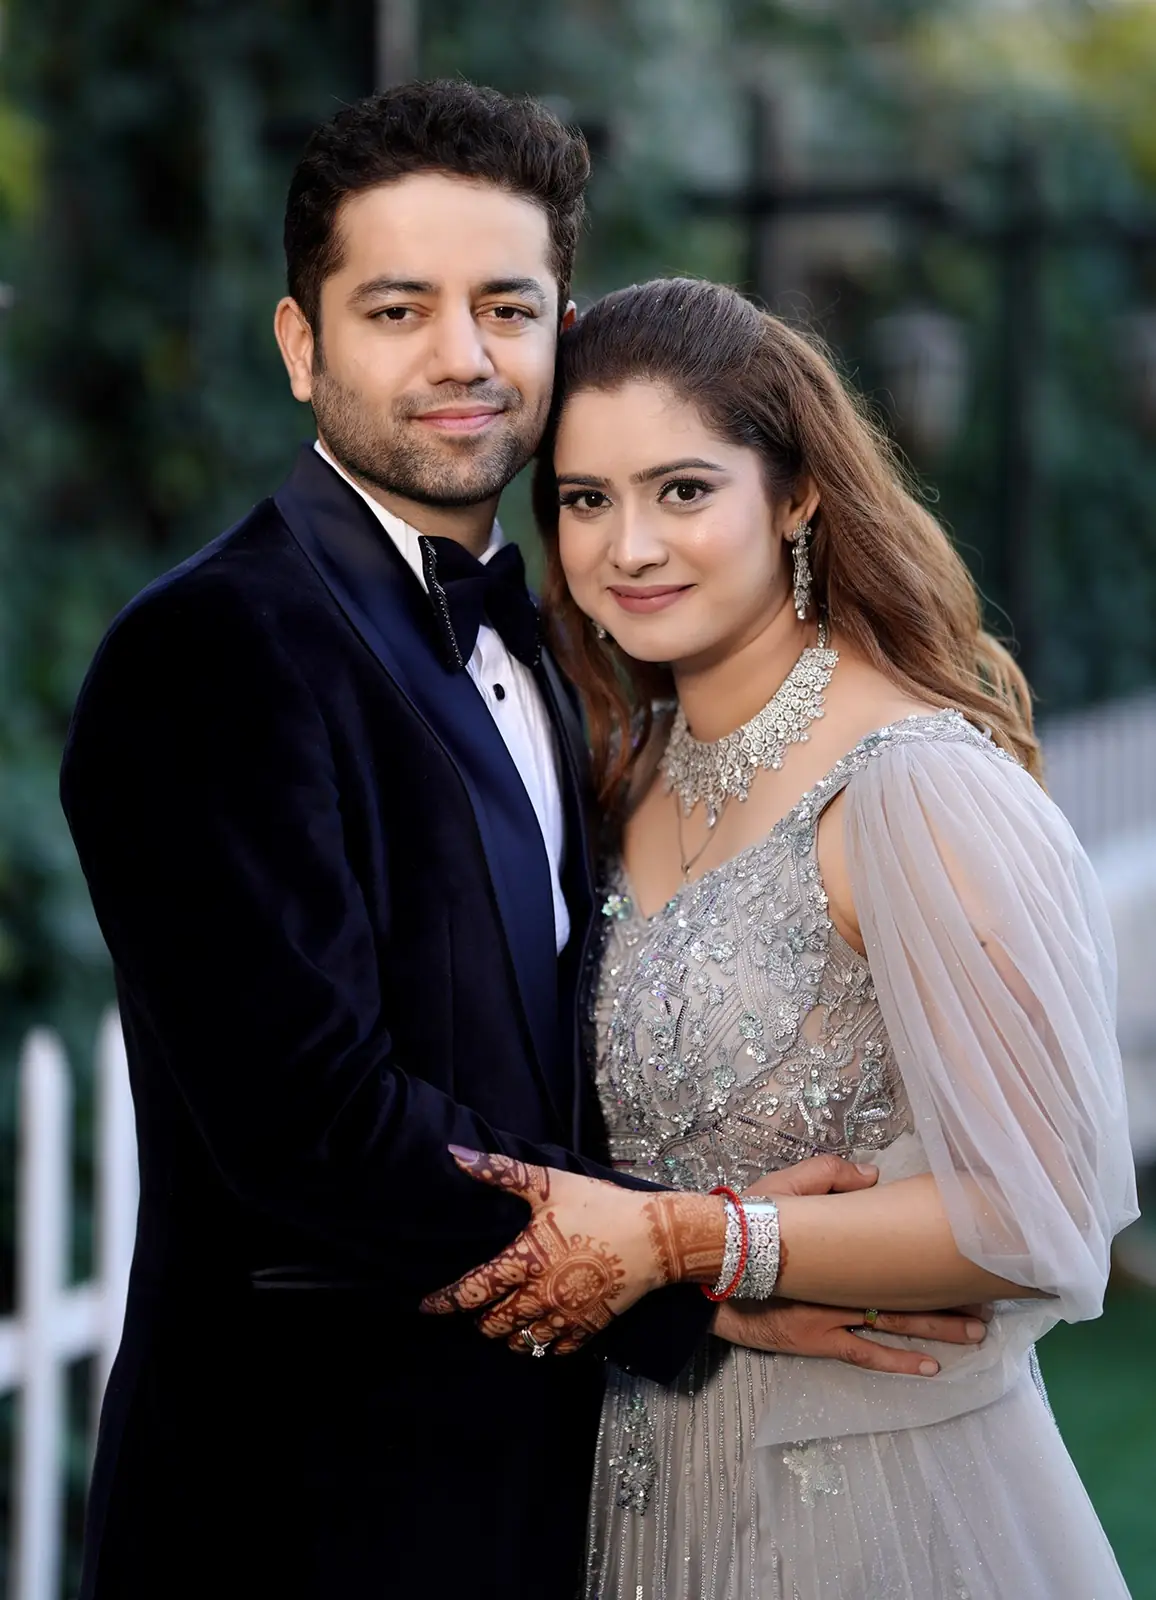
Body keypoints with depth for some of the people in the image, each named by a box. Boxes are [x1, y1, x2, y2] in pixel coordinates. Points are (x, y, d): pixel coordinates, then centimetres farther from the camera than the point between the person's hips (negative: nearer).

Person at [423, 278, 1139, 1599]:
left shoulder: (917, 787, -19)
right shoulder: (638, 769, 5)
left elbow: (1039, 1218, -22)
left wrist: (677, 1245, -22)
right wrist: (568, 1247, -2)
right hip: (651, 1480, 7)